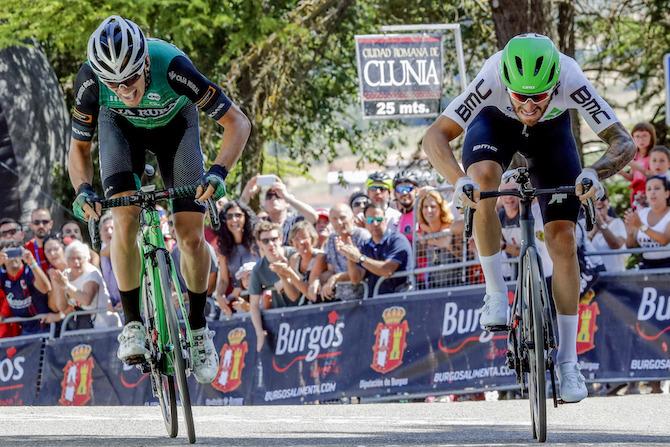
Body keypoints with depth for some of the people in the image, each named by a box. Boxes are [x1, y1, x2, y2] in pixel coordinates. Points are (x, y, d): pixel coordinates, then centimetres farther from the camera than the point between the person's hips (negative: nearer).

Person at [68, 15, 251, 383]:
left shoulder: (172, 67, -41)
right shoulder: (90, 80, -35)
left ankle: (198, 328, 12)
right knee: (125, 221, -21)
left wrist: (218, 172, -47)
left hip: (174, 124, -1)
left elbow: (238, 123, -32)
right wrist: (83, 190, -38)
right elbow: (79, 149, -18)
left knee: (191, 236, -9)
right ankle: (132, 324, -7)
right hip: (120, 127, 1)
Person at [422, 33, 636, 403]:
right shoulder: (492, 78, -41)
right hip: (495, 123, -1)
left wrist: (595, 173, -60)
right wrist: (459, 181, -60)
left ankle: (568, 361, -2)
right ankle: (495, 290, -17)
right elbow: (435, 136, -42)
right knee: (484, 179, -35)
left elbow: (623, 143, -39)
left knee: (563, 240, -10)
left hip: (551, 131, 1)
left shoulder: (570, 80, -40)